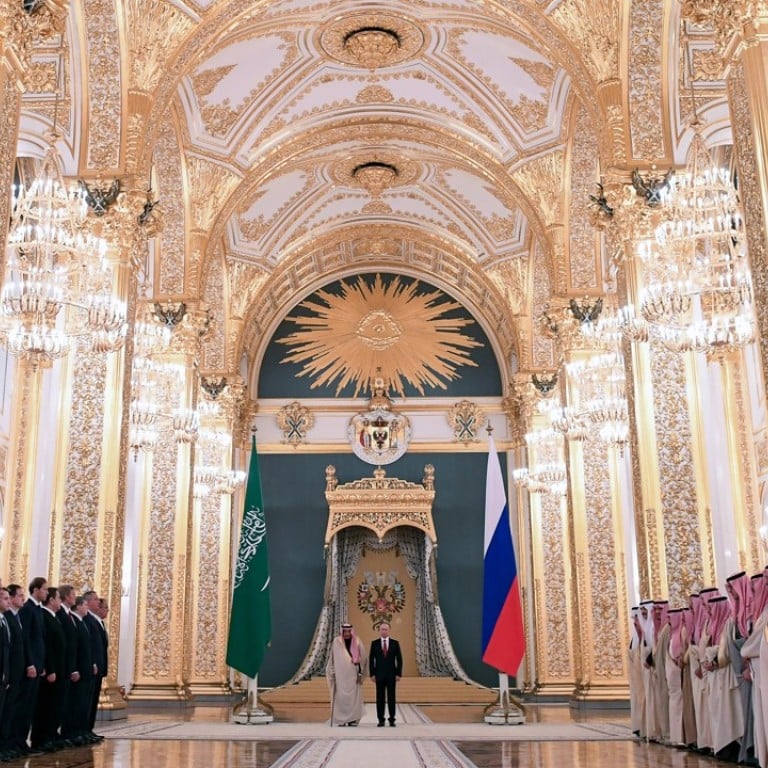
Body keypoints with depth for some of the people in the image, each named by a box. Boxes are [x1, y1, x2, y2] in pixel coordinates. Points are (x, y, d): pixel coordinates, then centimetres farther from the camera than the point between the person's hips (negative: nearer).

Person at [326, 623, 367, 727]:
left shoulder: (357, 642, -1)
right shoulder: (336, 642, -3)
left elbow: (363, 659, 2)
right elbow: (332, 659, 3)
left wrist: (360, 673, -2)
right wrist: (332, 673, 2)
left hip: (353, 675, 0)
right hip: (340, 675, 0)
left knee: (353, 697, -1)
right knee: (340, 697, -3)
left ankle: (353, 719, 5)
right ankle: (341, 720, 4)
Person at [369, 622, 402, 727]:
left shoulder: (395, 643, 3)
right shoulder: (374, 643, 3)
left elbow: (399, 659, 3)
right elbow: (371, 660, 3)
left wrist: (399, 674, -4)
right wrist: (372, 674, -4)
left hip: (391, 675, 0)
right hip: (379, 674, 0)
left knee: (391, 698, 1)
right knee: (380, 698, 2)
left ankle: (392, 719, 6)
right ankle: (381, 719, 6)